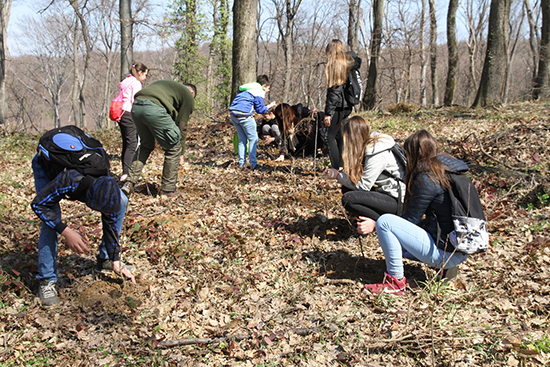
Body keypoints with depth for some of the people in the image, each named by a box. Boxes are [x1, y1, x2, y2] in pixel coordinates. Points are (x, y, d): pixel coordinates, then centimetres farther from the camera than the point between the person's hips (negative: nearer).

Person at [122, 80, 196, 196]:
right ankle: (168, 189, 15)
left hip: (136, 107, 7)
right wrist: (181, 153, 23)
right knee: (174, 148, 10)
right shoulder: (188, 95, 19)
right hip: (154, 109, -7)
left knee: (146, 145, 27)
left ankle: (130, 183, 21)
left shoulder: (165, 84, 38)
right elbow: (182, 126, 15)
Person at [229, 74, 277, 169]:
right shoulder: (259, 92, 1)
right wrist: (269, 106, 18)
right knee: (253, 139, 4)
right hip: (244, 115, -8)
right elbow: (260, 110, 2)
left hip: (233, 114, 8)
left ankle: (242, 163, 13)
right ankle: (253, 164, -2)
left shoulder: (246, 89, 24)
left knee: (242, 139, 16)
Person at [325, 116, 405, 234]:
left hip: (397, 201, -10)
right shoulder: (369, 143, 4)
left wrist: (337, 175, -12)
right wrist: (340, 173, -2)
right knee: (346, 188, 4)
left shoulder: (377, 155, -24)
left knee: (349, 199, -23)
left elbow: (363, 185, -22)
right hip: (384, 192, 10)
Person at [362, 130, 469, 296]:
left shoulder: (428, 177, -18)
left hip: (446, 252, -10)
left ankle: (396, 281, -5)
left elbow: (411, 218, -11)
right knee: (392, 239, 25)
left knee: (384, 222, -14)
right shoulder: (449, 167, 8)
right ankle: (444, 267, 14)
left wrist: (374, 225, -4)